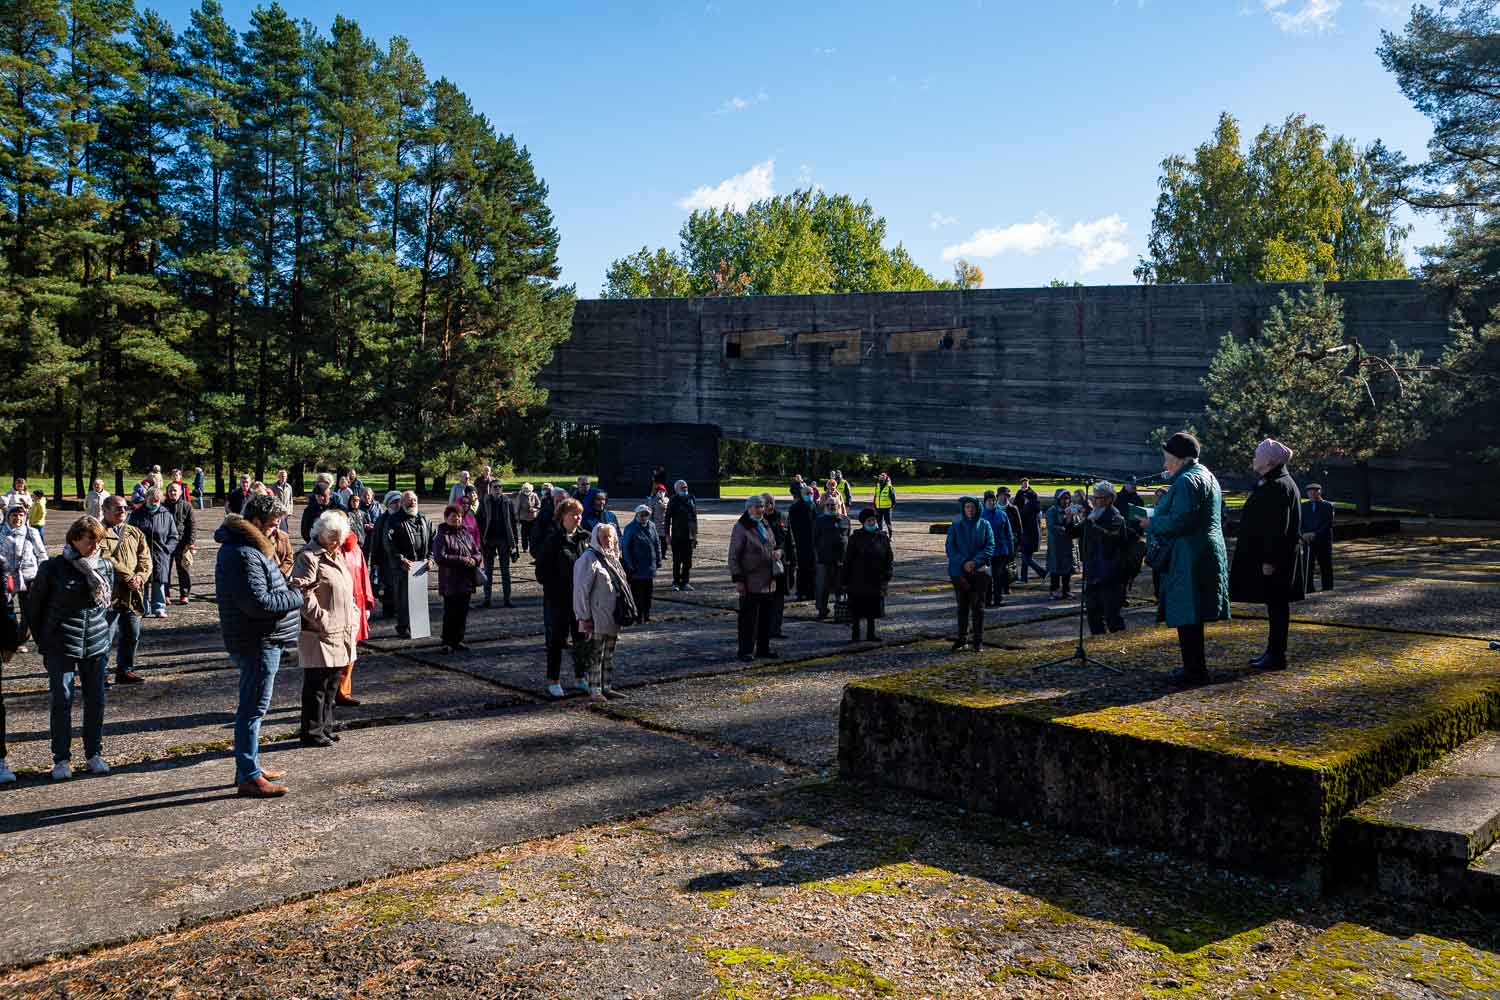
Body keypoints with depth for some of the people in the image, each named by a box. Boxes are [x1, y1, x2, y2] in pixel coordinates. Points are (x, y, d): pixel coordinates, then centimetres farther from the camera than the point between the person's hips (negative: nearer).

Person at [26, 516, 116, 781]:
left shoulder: (106, 567, 4)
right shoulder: (53, 568, -6)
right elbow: (34, 605, 1)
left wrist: (109, 636, 9)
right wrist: (43, 641, 1)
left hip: (96, 646, 3)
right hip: (60, 647, -3)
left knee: (96, 700, 7)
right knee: (62, 701, 1)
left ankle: (94, 755, 18)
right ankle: (61, 759, 11)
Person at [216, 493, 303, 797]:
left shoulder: (249, 548, 13)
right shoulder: (243, 555, -20)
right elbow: (258, 602, -26)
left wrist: (287, 587, 6)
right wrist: (296, 597, -14)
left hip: (259, 641, 11)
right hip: (257, 643, -11)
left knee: (251, 707, 18)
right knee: (253, 709, -3)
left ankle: (250, 767, 30)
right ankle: (249, 778, 4)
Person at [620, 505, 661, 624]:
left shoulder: (652, 526, 7)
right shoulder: (630, 528, -9)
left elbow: (657, 544, 14)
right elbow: (625, 547, -9)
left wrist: (658, 560, 8)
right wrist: (630, 564, -13)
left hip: (650, 567, 5)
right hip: (636, 569, -5)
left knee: (648, 593, 12)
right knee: (637, 594, 1)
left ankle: (646, 616, 22)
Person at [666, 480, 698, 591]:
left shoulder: (691, 499, 10)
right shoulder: (673, 501, -3)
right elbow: (668, 518, -2)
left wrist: (695, 534, 12)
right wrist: (668, 534, -7)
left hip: (689, 536, 4)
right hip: (677, 536, -4)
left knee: (688, 561, 6)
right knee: (677, 561, 0)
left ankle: (685, 582, 14)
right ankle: (676, 583, 7)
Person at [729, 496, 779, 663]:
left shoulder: (765, 525, 14)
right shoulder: (741, 528, -9)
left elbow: (773, 546, 27)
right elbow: (733, 556, -11)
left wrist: (777, 552, 2)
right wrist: (738, 580, -17)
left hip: (768, 581, 8)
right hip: (750, 583, -7)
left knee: (766, 617, 13)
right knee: (748, 617, -3)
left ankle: (763, 649, 23)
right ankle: (745, 651, 5)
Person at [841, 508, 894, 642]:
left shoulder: (883, 538, 5)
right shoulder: (856, 538, -4)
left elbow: (889, 559, 10)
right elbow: (847, 560, -3)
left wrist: (887, 576, -1)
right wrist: (844, 581, -5)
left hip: (876, 581, 3)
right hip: (858, 582, -3)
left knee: (872, 610, 10)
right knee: (856, 610, 2)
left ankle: (870, 634, 21)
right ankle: (855, 634, 12)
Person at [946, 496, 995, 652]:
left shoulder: (984, 525, 2)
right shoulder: (955, 526, 3)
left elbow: (990, 546, -3)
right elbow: (949, 547, -1)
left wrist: (976, 561, -16)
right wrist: (963, 562, -15)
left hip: (980, 571, -1)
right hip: (959, 571, 1)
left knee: (978, 606, 3)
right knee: (962, 606, 6)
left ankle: (979, 639, 11)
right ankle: (962, 638, 15)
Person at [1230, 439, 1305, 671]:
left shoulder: (1278, 486, -17)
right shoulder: (1268, 483, 14)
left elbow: (1278, 528, -22)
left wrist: (1270, 560, -23)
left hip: (1273, 559, -10)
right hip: (1269, 555, 10)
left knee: (1276, 605, -3)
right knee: (1275, 604, 14)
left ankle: (1277, 656, 3)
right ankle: (1273, 651, 22)